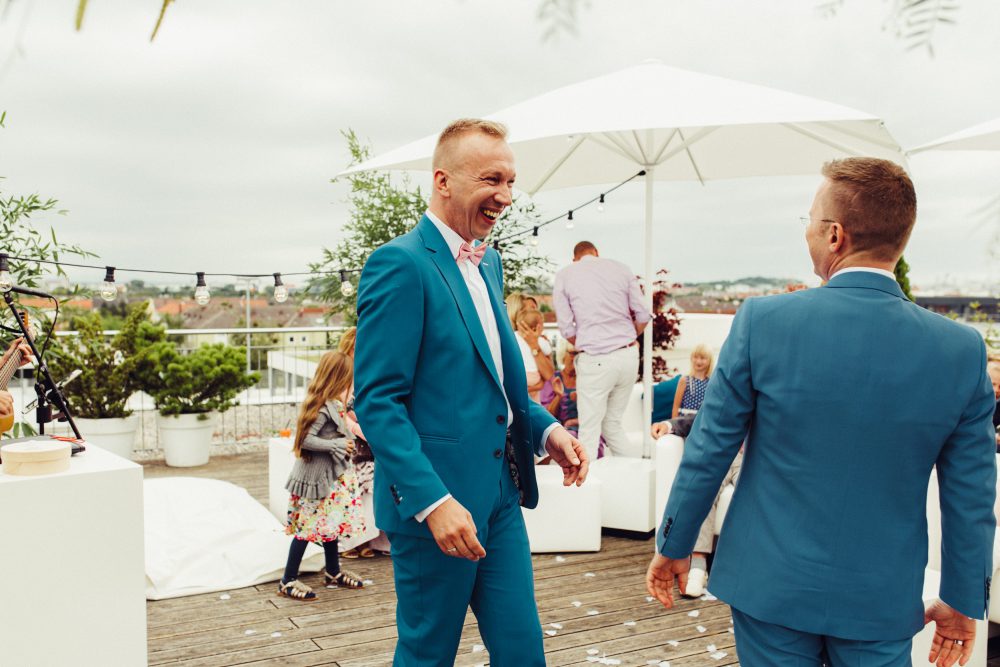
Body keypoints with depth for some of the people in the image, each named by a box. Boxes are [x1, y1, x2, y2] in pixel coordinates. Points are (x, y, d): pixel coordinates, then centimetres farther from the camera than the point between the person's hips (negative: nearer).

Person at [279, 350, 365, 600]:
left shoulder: (331, 405, 7)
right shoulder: (323, 408, -22)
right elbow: (306, 440, -26)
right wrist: (338, 445, -21)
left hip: (329, 474, 10)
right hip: (315, 475, -10)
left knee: (331, 523, 18)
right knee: (307, 527, -2)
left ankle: (333, 574, 32)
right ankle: (288, 581, 8)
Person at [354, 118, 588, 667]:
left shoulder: (489, 264, 12)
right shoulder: (400, 264, -15)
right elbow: (377, 402, -18)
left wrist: (545, 430, 4)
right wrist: (433, 501, -24)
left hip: (500, 496, 8)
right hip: (435, 503, -7)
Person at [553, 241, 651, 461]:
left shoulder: (564, 275, 3)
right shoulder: (620, 268, 9)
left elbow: (566, 327, -2)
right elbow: (643, 315, 6)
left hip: (595, 360, -3)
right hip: (629, 355, 4)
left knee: (590, 429, 1)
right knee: (613, 423, 16)